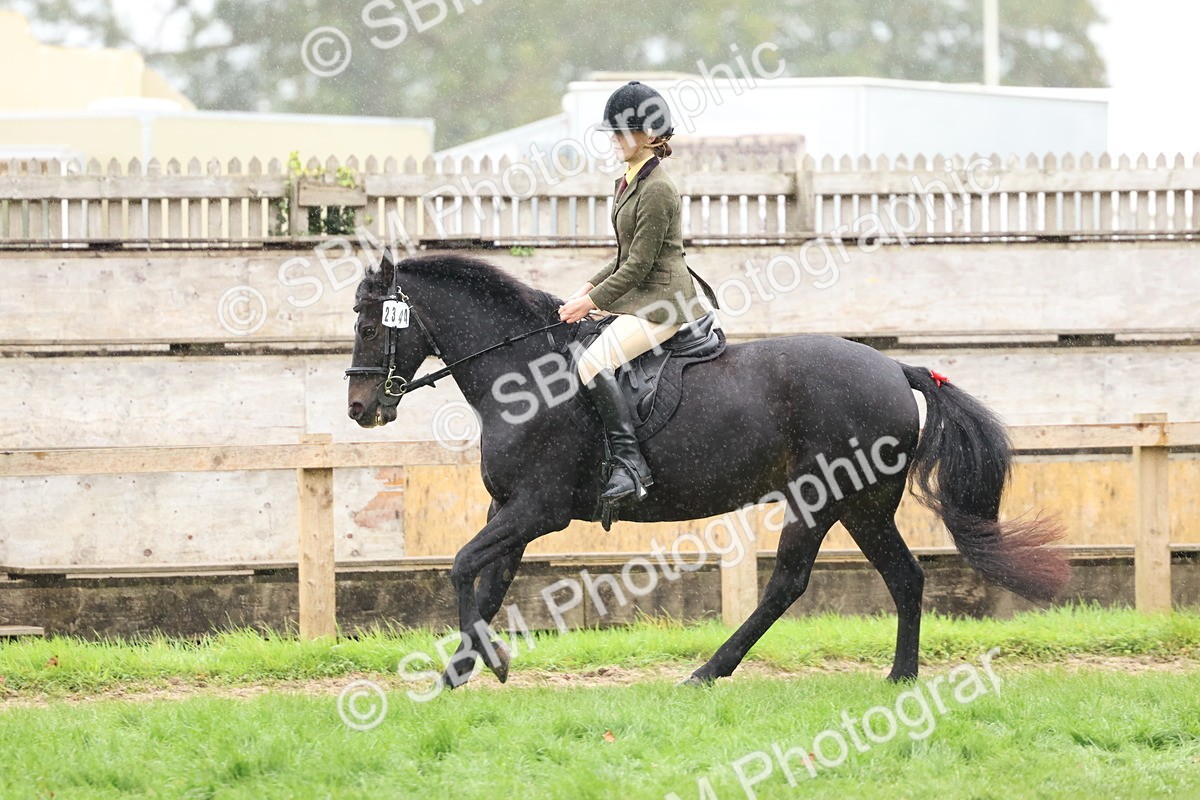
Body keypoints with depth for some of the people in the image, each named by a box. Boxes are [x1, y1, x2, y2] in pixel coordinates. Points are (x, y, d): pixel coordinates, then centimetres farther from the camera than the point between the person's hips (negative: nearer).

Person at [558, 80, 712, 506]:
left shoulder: (656, 190, -17)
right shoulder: (629, 182, 14)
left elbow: (639, 264, -18)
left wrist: (593, 301, -14)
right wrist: (590, 287, 11)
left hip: (663, 303, -11)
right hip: (639, 299, 11)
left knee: (593, 362, -26)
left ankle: (630, 464, -28)